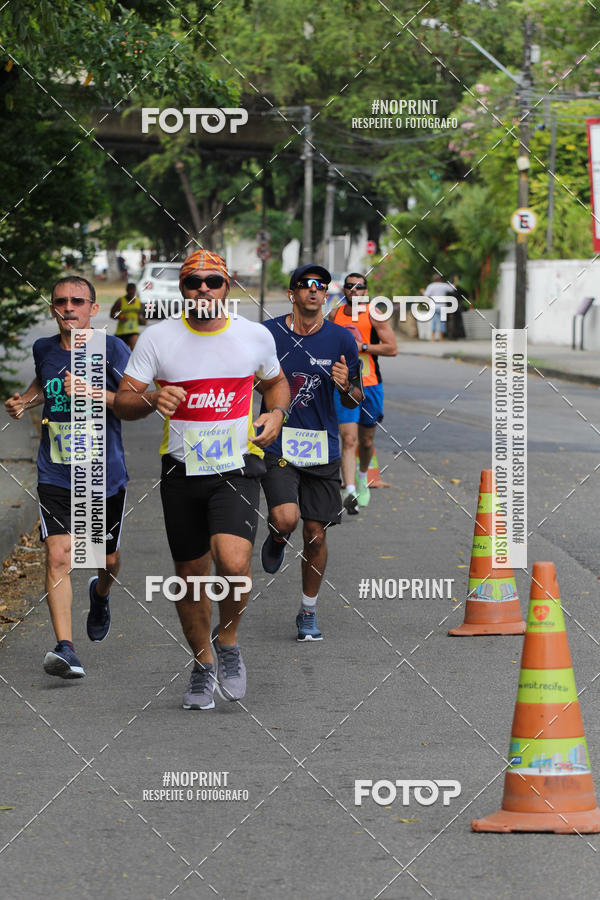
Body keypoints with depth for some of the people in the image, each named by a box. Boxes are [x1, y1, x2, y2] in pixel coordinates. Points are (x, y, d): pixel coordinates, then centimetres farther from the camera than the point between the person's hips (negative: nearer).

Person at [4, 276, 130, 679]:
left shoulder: (112, 350, -8)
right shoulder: (44, 349, 4)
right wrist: (25, 401, 8)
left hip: (107, 475, -1)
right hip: (56, 476, 1)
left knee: (109, 561, 14)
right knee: (59, 556, -15)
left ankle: (100, 594, 51)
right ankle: (65, 649, -18)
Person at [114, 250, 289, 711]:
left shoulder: (255, 336, 1)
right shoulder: (158, 338, -2)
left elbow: (276, 381, 21)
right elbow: (123, 401, 0)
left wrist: (276, 414, 0)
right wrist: (151, 400, -22)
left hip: (237, 469, -1)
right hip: (181, 470, 1)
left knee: (233, 562, -23)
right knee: (190, 576, 9)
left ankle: (228, 639, 6)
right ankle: (203, 665, 31)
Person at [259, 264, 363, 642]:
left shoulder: (341, 339, 1)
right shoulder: (268, 334, -2)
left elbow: (355, 400, 8)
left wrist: (346, 386, -14)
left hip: (322, 450, 2)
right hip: (278, 444, -2)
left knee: (315, 533, 4)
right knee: (286, 518, -23)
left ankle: (309, 612, 23)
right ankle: (277, 540, 16)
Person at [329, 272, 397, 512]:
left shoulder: (374, 316, -4)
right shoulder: (335, 315, 6)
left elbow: (392, 348, -9)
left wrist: (362, 346, -16)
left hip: (369, 385, 0)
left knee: (366, 441, 14)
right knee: (348, 439, -15)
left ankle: (362, 478, 44)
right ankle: (350, 492, -23)